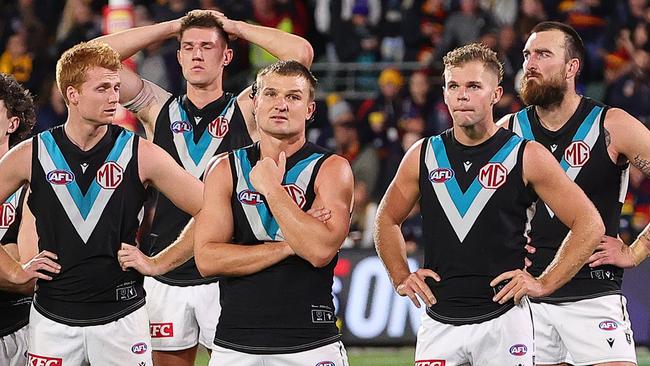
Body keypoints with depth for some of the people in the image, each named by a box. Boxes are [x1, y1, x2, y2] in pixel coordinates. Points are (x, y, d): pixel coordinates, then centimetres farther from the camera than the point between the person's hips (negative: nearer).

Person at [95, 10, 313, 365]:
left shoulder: (245, 111, 3)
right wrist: (171, 27, 7)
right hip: (165, 276, 3)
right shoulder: (158, 110, 10)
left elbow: (301, 53, -7)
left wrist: (237, 27, 4)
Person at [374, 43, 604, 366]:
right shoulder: (422, 156, 8)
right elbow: (387, 220, 24)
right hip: (439, 323, 3)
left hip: (502, 320, -3)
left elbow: (589, 225, 0)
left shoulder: (526, 156, -2)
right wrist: (401, 278, 12)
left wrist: (544, 284, -5)